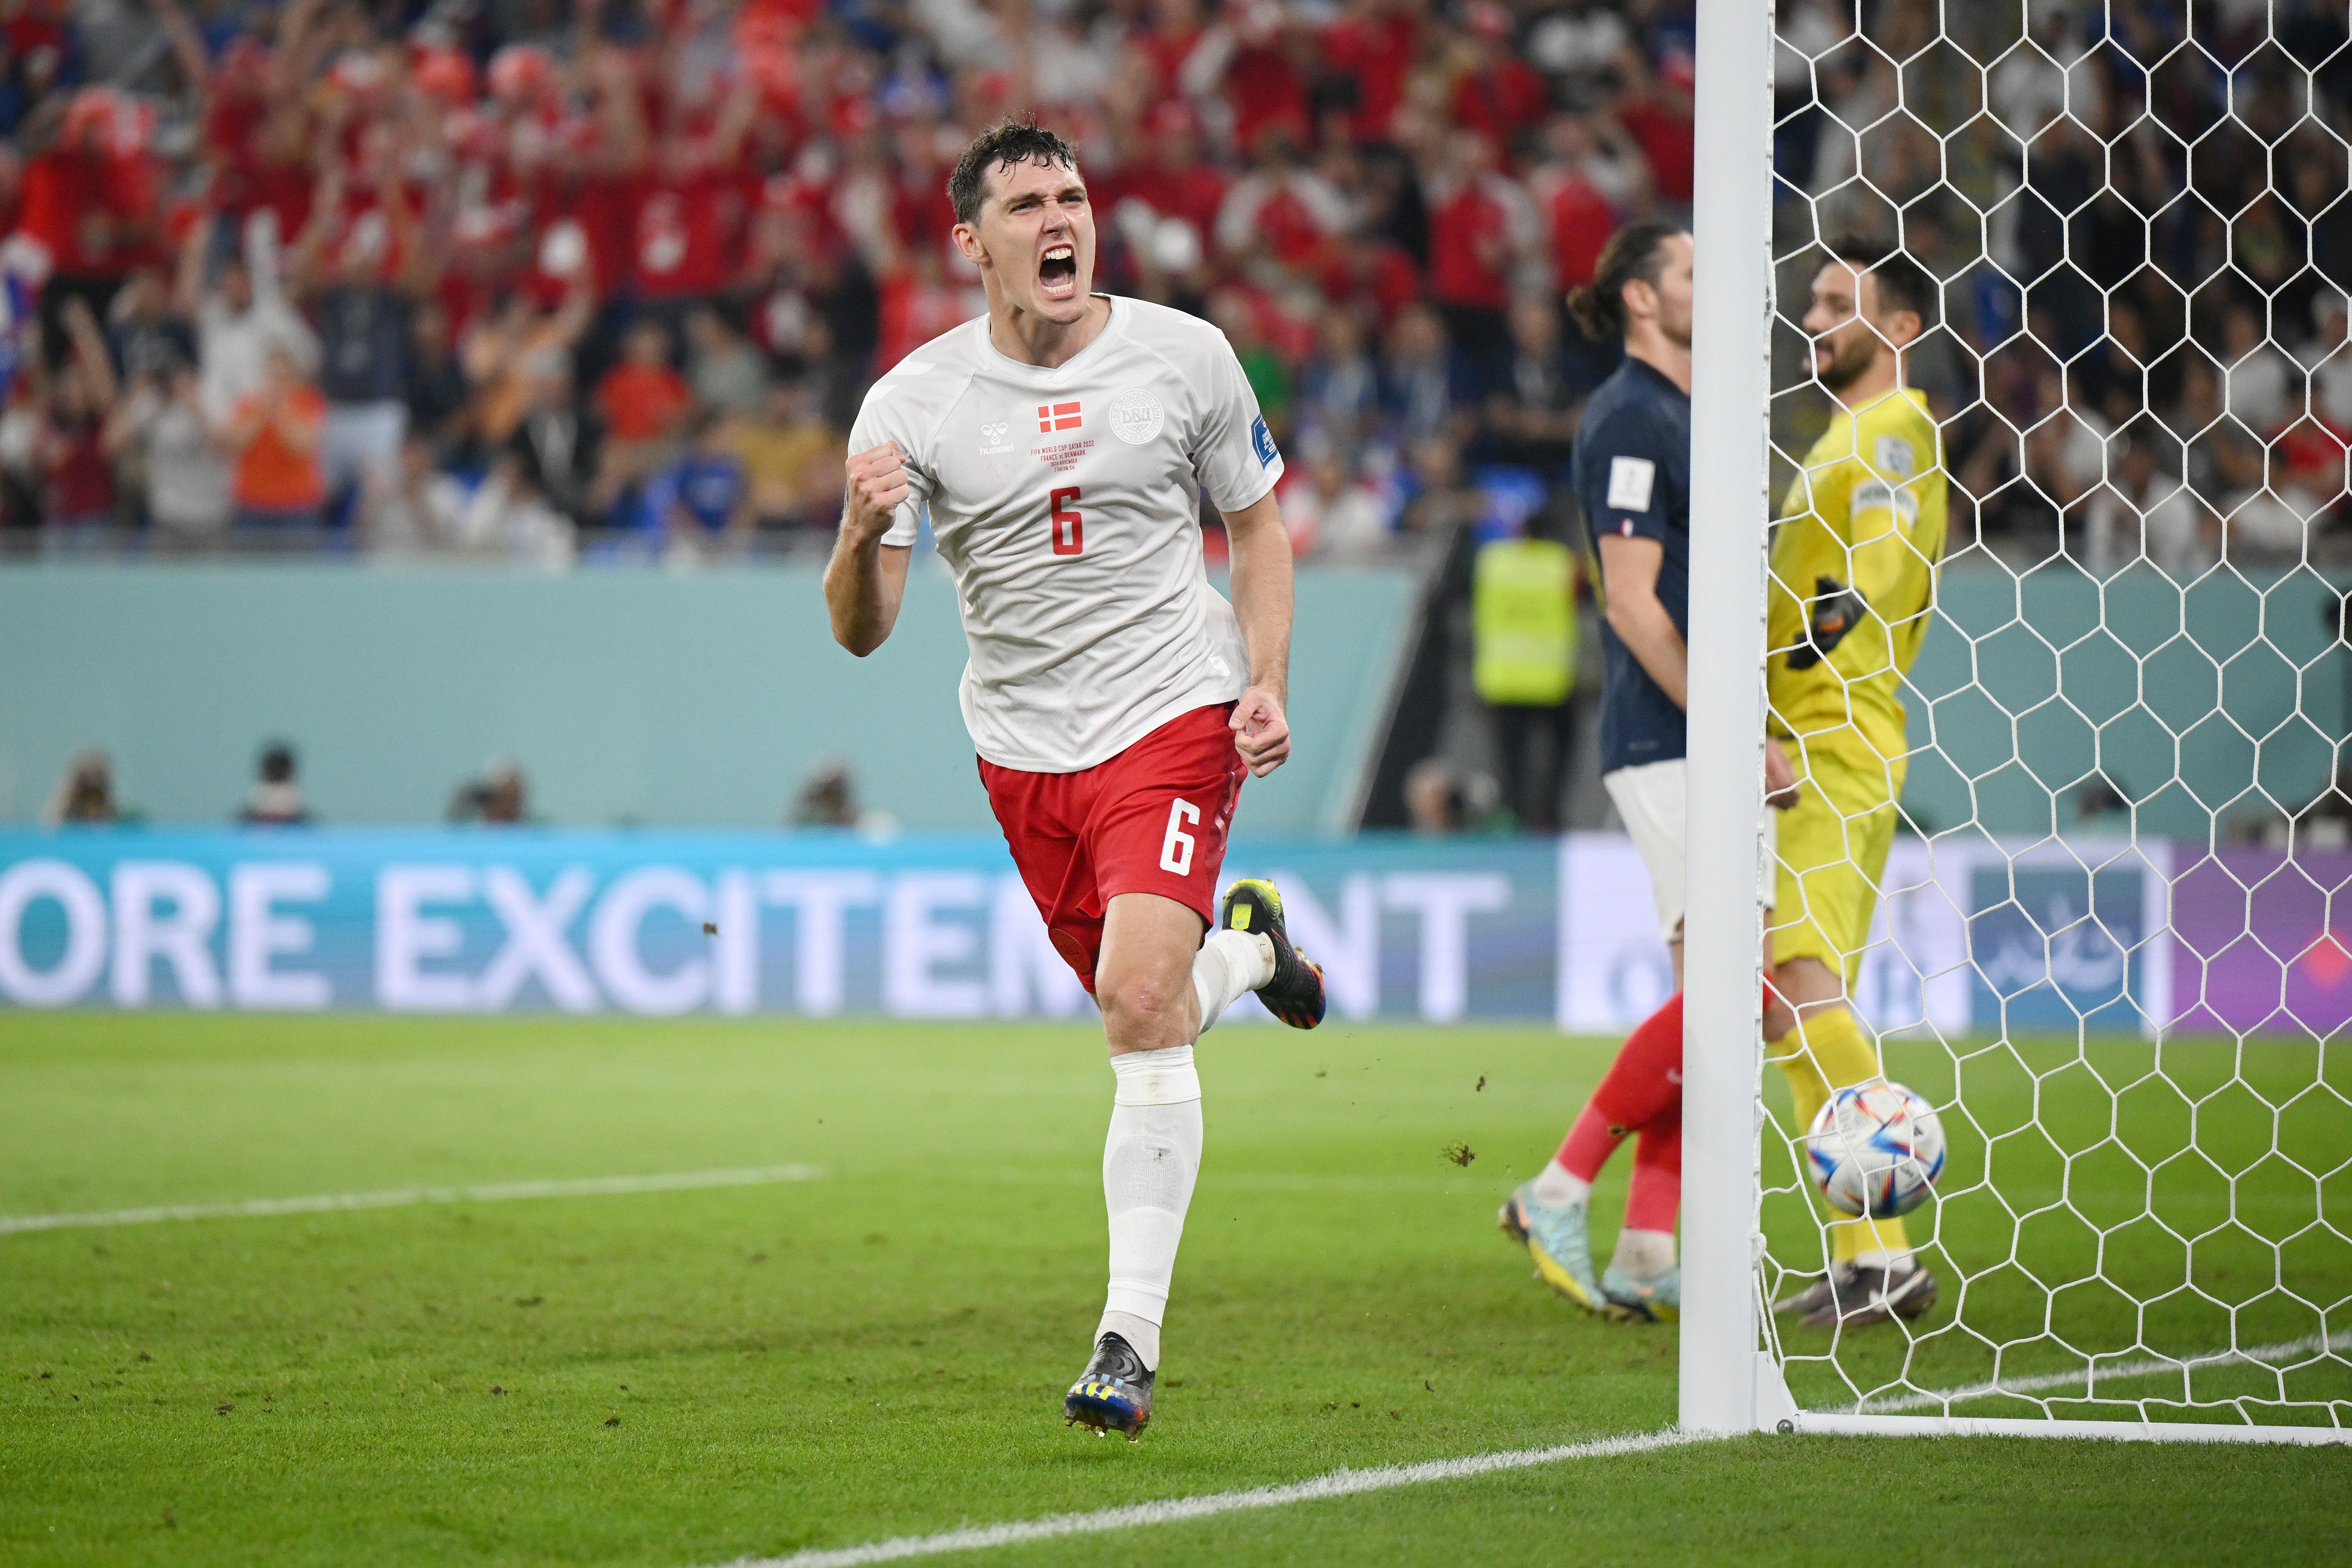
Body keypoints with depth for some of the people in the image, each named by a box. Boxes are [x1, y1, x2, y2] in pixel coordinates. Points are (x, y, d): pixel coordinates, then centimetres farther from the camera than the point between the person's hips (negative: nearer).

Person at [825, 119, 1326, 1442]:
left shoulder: (1185, 357, -4)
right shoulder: (915, 401, -6)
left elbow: (1258, 524, 10)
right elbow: (862, 630, -8)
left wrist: (1265, 686, -4)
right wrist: (864, 530, -30)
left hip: (1175, 712, -2)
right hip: (1023, 744, 3)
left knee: (1141, 1002, -20)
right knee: (1149, 1019, 11)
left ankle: (1132, 1335, -17)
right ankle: (1245, 948, 49)